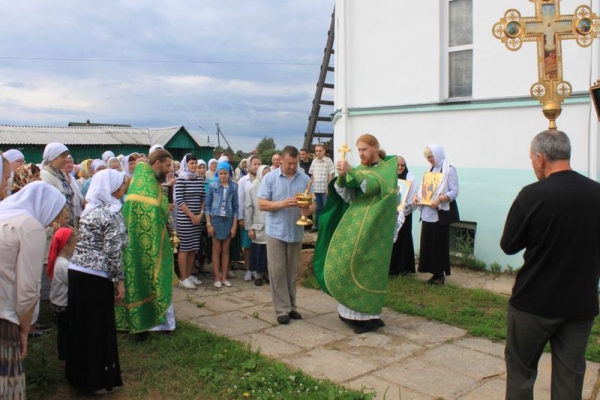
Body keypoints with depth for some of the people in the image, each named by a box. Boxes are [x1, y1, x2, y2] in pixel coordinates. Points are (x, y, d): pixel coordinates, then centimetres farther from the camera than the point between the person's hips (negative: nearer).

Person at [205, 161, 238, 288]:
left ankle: (224, 277, 15)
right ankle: (217, 278, 11)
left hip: (228, 220, 1)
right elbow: (208, 205, 0)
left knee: (225, 250, 8)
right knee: (216, 250, 4)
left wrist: (234, 225, -1)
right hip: (215, 219, -1)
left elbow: (235, 206, 4)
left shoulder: (234, 187, 1)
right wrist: (208, 224, -6)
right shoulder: (212, 186, -2)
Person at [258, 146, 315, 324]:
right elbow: (262, 204, -7)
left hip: (296, 232, 2)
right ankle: (282, 310, 7)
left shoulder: (305, 179, 2)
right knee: (277, 272, 0)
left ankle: (291, 307, 23)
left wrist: (307, 210, -21)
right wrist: (282, 204, -21)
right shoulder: (270, 178, -3)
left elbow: (312, 203, 2)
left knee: (292, 272, 11)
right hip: (275, 232, -2)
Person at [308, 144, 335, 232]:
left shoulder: (328, 160, -7)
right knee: (318, 208, 14)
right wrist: (311, 186, 7)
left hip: (325, 189, -5)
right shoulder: (314, 161, 8)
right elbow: (312, 175, 13)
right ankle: (317, 225, 23)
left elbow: (331, 175, -8)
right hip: (315, 189, 5)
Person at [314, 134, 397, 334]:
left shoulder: (389, 167, -2)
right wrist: (341, 177, -15)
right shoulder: (359, 170, 14)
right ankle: (353, 311, 13)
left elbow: (372, 185, -22)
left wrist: (351, 171, -33)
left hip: (372, 229, -6)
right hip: (353, 225, 6)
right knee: (345, 267, 2)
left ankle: (368, 315, 4)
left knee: (365, 270, -6)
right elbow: (346, 196, 2)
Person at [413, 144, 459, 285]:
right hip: (428, 213, 7)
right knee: (428, 243, 5)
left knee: (440, 244, -3)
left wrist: (439, 199, -27)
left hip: (441, 213, -7)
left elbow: (454, 192, -13)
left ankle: (441, 274, 6)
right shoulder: (430, 170, 15)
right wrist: (417, 196, 0)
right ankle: (435, 272, 13)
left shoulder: (449, 170, -7)